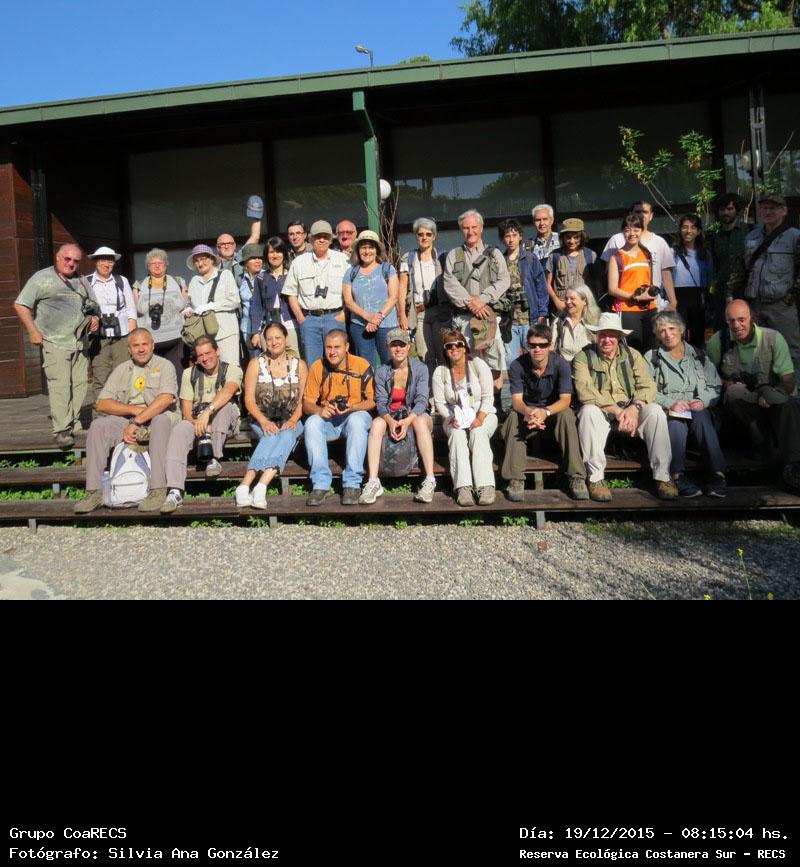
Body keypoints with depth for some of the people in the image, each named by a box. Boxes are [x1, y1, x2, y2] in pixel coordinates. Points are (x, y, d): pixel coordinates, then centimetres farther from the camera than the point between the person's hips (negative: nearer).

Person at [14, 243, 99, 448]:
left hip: (80, 343, 6)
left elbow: (94, 306, 29)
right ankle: (62, 431, -10)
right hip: (55, 343, -6)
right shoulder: (42, 278, 1)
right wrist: (33, 332, -7)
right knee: (60, 386, -11)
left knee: (80, 384, 4)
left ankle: (75, 426, 14)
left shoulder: (82, 282, 18)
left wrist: (95, 319, 7)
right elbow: (20, 305, -1)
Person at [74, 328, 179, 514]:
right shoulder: (121, 370, 14)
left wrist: (136, 422, -20)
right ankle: (94, 492, -20)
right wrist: (134, 409, -11)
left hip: (157, 418, -4)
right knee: (98, 425, -20)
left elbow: (166, 398, -17)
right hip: (126, 420, 4)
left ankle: (158, 490, -38)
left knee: (161, 419, -36)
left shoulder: (164, 366, 2)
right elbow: (102, 403, 4)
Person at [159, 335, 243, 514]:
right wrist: (198, 424, -21)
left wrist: (207, 412, -41)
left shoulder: (232, 370, -1)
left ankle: (215, 459, -28)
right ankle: (175, 492, -40)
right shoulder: (189, 374, 10)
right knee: (178, 431, -29)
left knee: (224, 404, -32)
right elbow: (186, 409, 2)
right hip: (196, 421, 2)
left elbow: (228, 391, -24)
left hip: (226, 424, -2)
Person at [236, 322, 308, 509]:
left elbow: (303, 400, 4)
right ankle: (245, 487, -47)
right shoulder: (256, 364, 8)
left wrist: (293, 420, -15)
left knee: (286, 434, -35)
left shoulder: (299, 365, 10)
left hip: (290, 422, 0)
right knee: (272, 436, -34)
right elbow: (249, 399, 1)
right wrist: (264, 421, -17)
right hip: (262, 421, 0)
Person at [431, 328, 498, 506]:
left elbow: (488, 397, -6)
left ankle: (485, 486, -42)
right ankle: (463, 487, -43)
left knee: (478, 432, -33)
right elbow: (439, 403, 1)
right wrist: (452, 418, -18)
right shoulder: (440, 372, 4)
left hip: (483, 415, -1)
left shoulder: (479, 365, -1)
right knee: (457, 434, -32)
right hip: (455, 418, 1)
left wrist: (479, 418, -21)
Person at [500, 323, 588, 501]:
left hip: (554, 410, 0)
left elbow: (565, 399, -23)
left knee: (566, 415, -33)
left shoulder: (560, 364, -16)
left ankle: (577, 477, -31)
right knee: (513, 417, -31)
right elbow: (516, 400, -20)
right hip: (526, 410, 1)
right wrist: (528, 412, -46)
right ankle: (515, 479, -32)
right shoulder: (517, 366, -15)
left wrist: (545, 412, -45)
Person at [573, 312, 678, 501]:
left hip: (630, 412, 3)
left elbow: (648, 386, -1)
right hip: (600, 412, -2)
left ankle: (662, 477, -17)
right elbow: (585, 392, -15)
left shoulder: (632, 355, 10)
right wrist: (616, 410, -22)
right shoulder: (583, 357, 0)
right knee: (589, 411, -35)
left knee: (655, 411, -25)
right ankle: (596, 478, -29)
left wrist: (635, 408, -21)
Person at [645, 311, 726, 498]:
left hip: (698, 409, 2)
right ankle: (679, 476, -42)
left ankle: (716, 474, -39)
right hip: (667, 412, -1)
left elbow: (716, 386, 13)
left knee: (701, 417, -34)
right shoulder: (651, 358, 14)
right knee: (675, 421, -36)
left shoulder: (699, 355, 21)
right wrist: (671, 403, -16)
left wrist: (703, 400, -8)